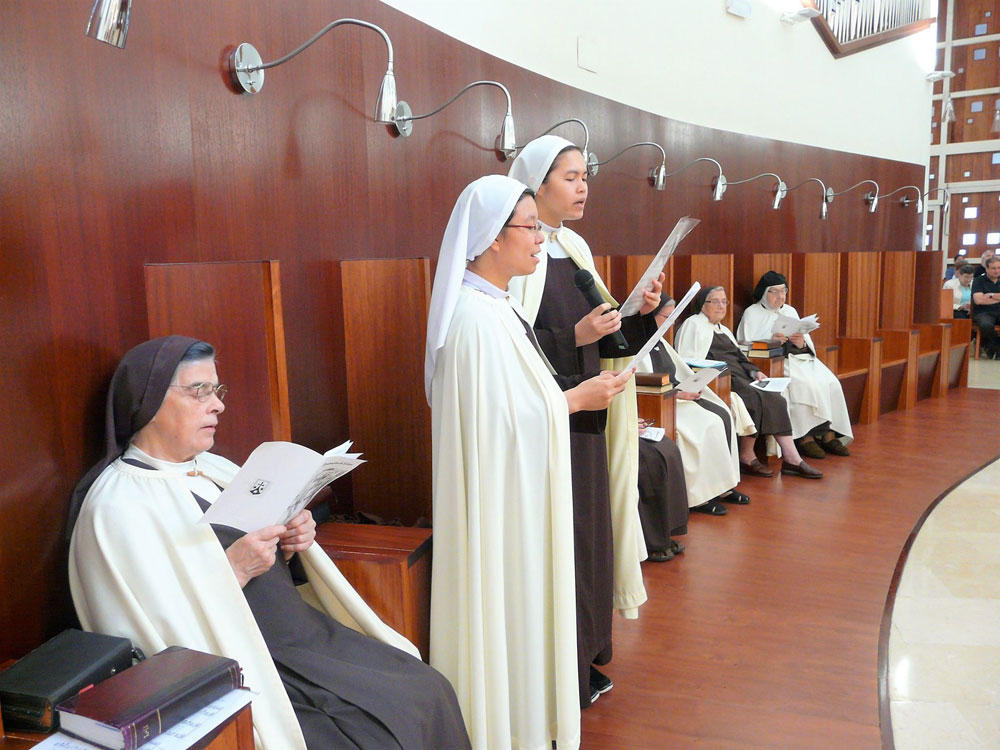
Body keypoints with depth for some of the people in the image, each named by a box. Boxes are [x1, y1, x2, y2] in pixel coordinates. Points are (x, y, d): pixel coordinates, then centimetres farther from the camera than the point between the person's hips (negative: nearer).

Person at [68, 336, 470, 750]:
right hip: (242, 671, -7)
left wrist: (291, 546, -2)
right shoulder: (118, 506, -13)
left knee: (428, 692, -3)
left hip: (307, 634, 8)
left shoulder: (211, 468, 12)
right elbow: (161, 634, -19)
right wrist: (234, 571, -22)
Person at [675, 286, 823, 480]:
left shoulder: (724, 330, 28)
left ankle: (791, 459, -16)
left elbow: (739, 358, 23)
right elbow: (688, 362, -10)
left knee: (775, 401, -13)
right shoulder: (694, 325, 2)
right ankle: (747, 458, -15)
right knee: (756, 400, -27)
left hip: (739, 378, 8)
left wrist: (755, 372, 2)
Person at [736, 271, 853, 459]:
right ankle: (805, 437, -24)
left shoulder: (790, 311, 22)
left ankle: (828, 434, -16)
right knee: (805, 385, -31)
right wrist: (771, 342, -21)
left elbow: (809, 343, 16)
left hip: (799, 357, 6)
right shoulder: (752, 313, 5)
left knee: (831, 383, -19)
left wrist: (802, 343, -8)